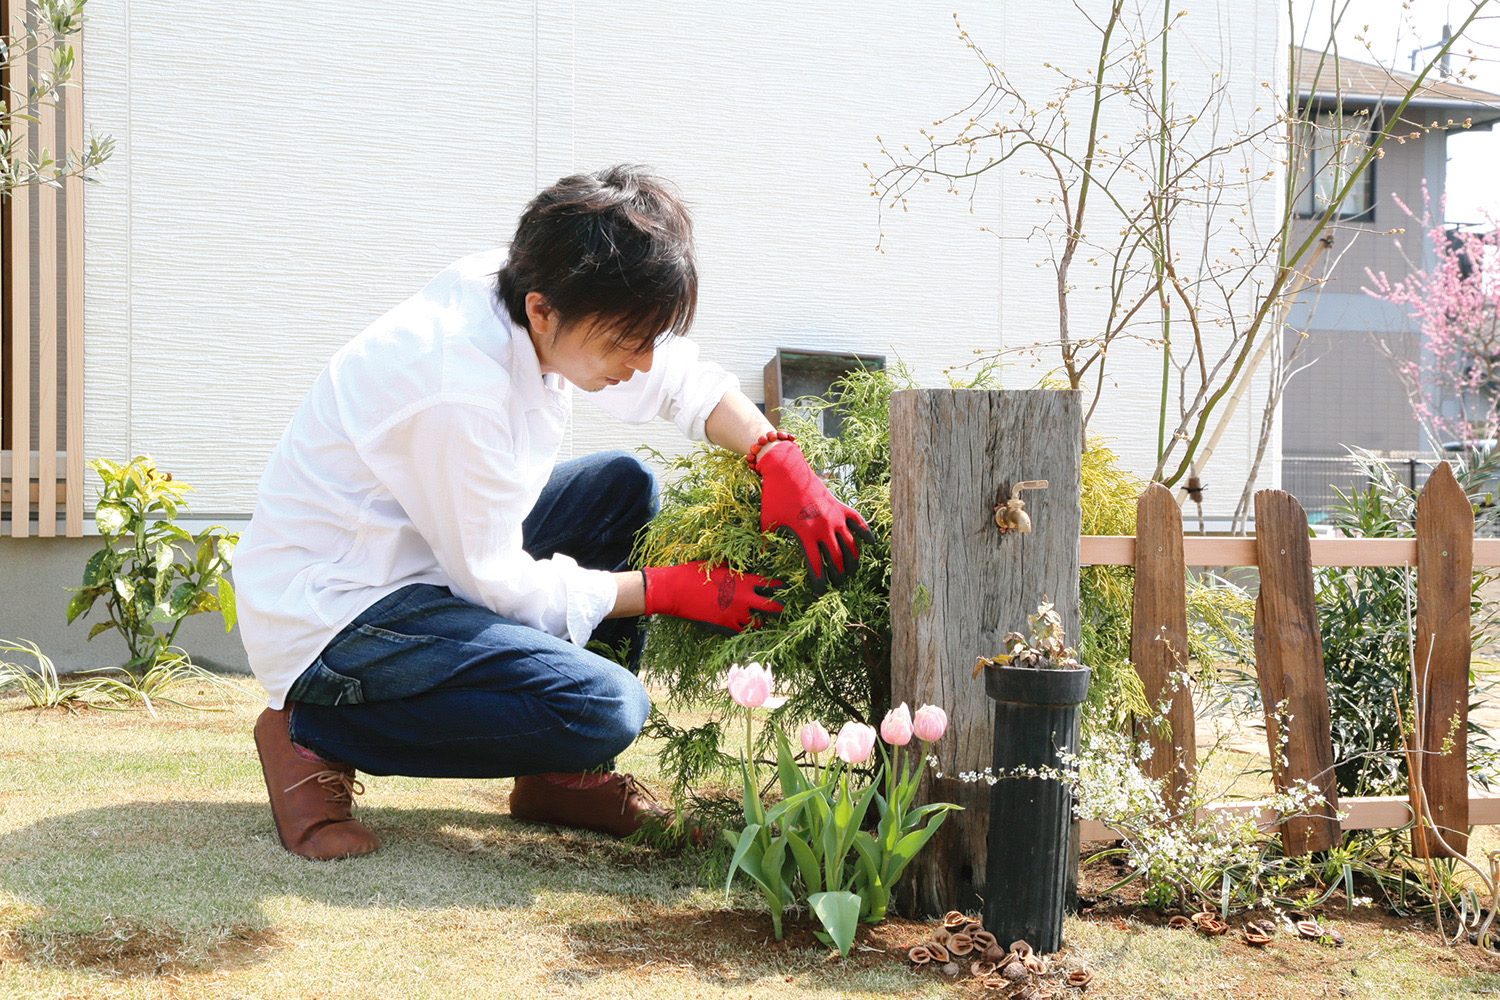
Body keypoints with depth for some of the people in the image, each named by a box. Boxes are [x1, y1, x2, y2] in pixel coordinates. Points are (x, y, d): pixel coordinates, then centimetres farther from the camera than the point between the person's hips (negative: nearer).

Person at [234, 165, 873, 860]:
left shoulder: (532, 291, -7)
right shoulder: (460, 390, -31)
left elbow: (683, 380, 6)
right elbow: (498, 582, -20)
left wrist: (778, 457, -11)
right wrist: (672, 590, -14)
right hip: (331, 613, -10)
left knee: (624, 486, 9)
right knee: (605, 709, -23)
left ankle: (558, 775, 13)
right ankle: (315, 735, -6)